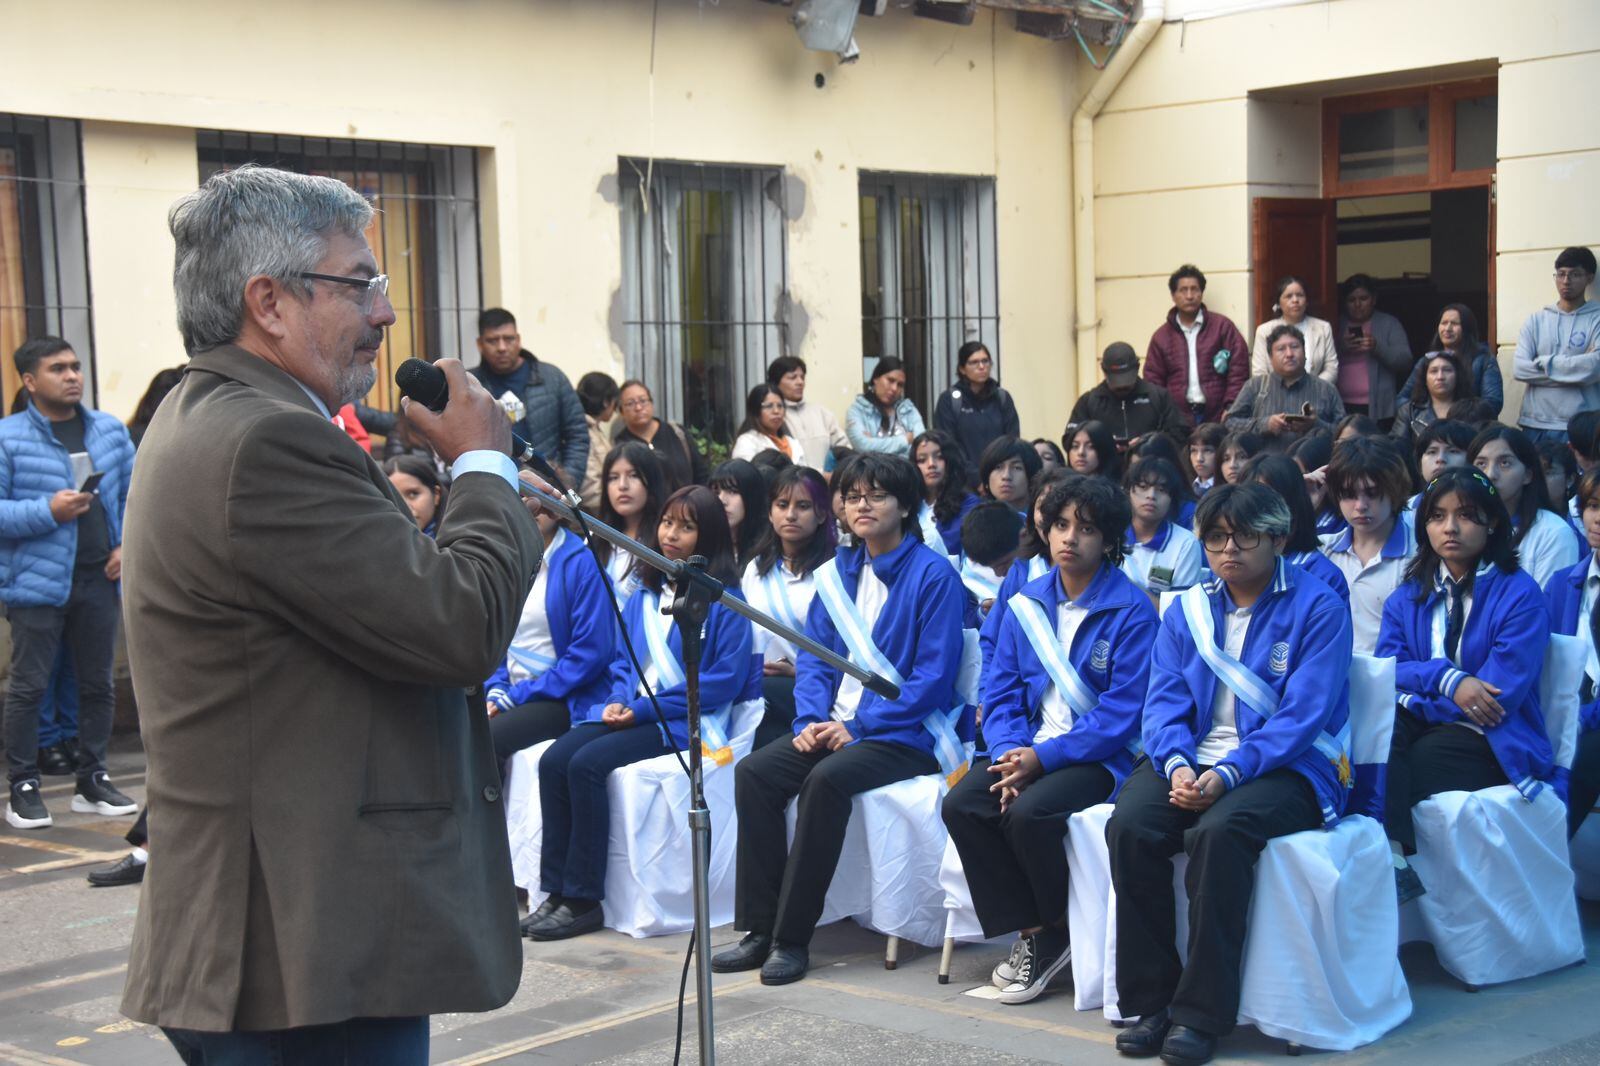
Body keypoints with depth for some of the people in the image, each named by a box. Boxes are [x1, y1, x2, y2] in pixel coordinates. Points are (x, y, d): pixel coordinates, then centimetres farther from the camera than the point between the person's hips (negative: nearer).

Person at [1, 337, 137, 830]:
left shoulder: (109, 429, 9)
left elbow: (133, 492, 14)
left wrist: (128, 544, 1)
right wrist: (48, 511, -21)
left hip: (99, 579, 5)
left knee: (98, 683, 12)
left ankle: (92, 779, 24)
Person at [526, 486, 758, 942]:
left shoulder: (723, 598, -3)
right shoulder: (643, 596, 19)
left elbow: (726, 679, -10)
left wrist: (644, 708, -13)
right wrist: (618, 700, -3)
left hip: (685, 722, -6)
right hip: (629, 713, 7)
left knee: (587, 764, -28)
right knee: (554, 760, -20)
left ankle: (584, 899, -20)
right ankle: (558, 891, -18)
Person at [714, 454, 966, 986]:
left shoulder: (933, 576, -7)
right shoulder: (838, 571, 14)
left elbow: (935, 675, -13)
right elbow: (814, 657, 15)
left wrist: (859, 727, -17)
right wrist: (811, 719, -5)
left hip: (905, 735, -7)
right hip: (837, 726, 7)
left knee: (827, 778, -33)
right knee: (754, 771, -17)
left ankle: (792, 937, -24)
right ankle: (760, 928, -13)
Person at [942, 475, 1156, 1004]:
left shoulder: (1131, 612, -8)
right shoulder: (1027, 605, 10)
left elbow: (1122, 713, -14)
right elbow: (1000, 693, 9)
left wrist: (1042, 757, -18)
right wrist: (1010, 753, -11)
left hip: (1100, 756, -6)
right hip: (1027, 749, 6)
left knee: (1028, 812, -31)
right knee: (961, 805, -20)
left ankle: (1058, 931, -4)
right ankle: (1033, 933, -7)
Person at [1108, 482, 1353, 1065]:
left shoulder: (1317, 609, -3)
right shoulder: (1186, 611, 13)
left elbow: (1302, 715, -13)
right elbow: (1164, 703, 5)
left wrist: (1229, 774, -25)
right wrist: (1176, 765, -17)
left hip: (1287, 768, -4)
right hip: (1192, 760, 5)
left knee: (1218, 831, -35)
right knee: (1129, 826, -25)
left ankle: (1201, 1012, -24)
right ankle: (1151, 1000, -14)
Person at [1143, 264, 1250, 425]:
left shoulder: (1222, 326, 5)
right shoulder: (1161, 336, 10)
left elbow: (1238, 371, 1)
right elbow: (1153, 381, 10)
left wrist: (1231, 409, -8)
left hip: (1217, 419, -1)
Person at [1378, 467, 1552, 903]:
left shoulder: (1519, 594, -4)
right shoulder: (1409, 596, 13)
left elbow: (1501, 692, -12)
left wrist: (1416, 690, -10)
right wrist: (1446, 678, -18)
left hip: (1497, 744, -4)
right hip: (1421, 725, 4)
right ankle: (1389, 850, -39)